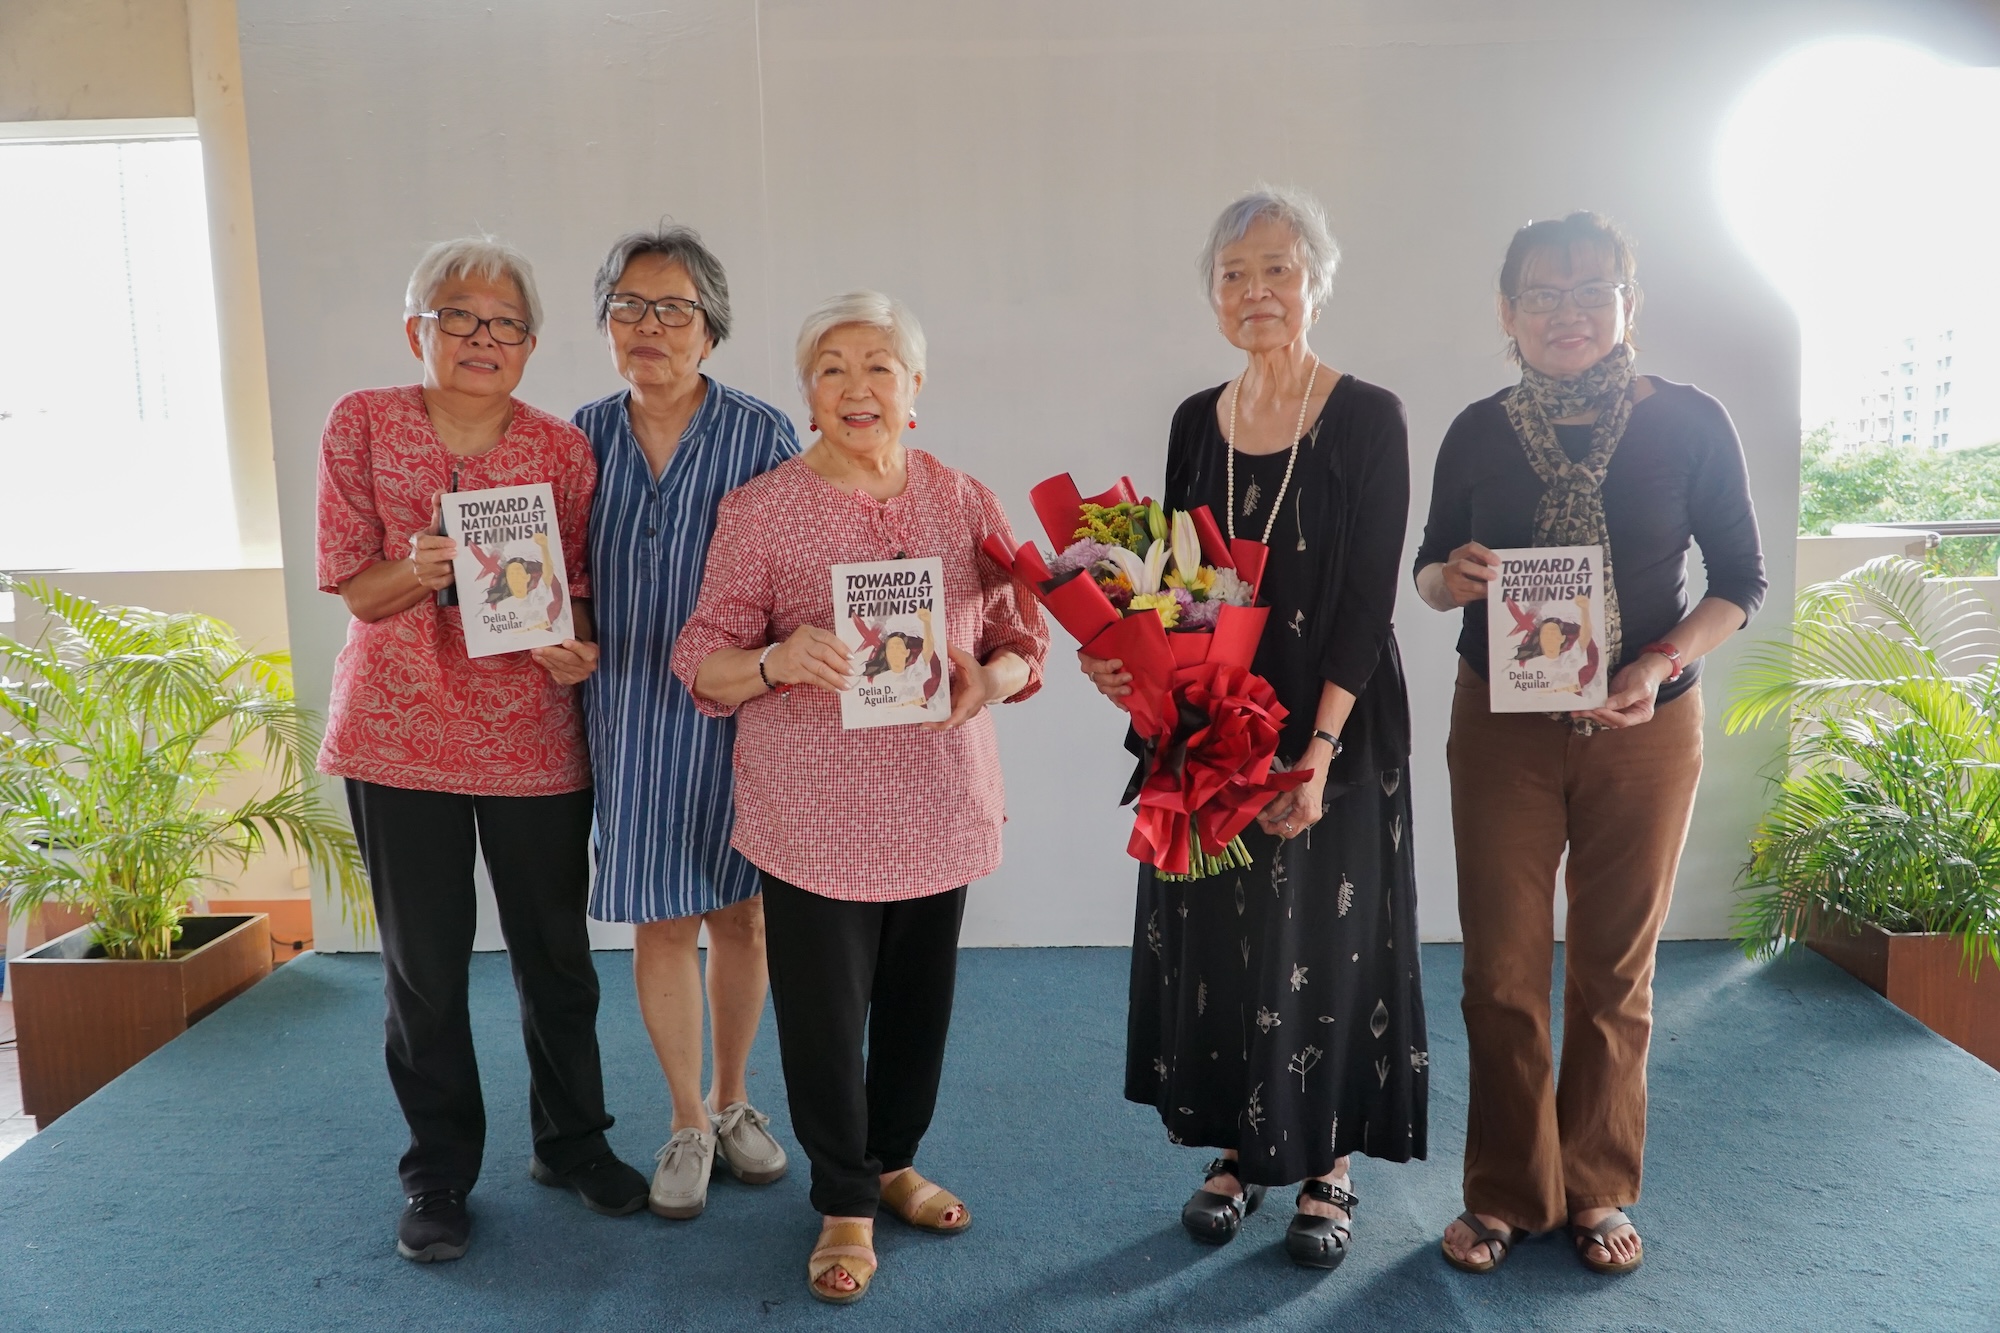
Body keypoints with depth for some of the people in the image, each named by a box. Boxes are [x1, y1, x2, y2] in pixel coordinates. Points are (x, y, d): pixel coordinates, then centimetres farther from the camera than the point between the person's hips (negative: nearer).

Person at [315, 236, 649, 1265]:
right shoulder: (362, 424, -1)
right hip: (400, 733, 0)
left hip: (534, 737, 1)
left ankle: (570, 1141, 30)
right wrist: (416, 570, -24)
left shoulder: (562, 449, 0)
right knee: (424, 962, 7)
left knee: (556, 953, 9)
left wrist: (573, 650, -17)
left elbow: (581, 593, 5)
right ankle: (439, 1171, 26)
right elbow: (355, 588, -3)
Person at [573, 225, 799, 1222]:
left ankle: (732, 1101, 32)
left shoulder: (762, 436, -5)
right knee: (660, 918, 7)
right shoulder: (584, 437, 4)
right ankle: (687, 1122, 26)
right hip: (630, 716, 2)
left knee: (740, 913, 10)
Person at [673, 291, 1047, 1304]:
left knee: (920, 999, 14)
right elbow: (704, 662, -3)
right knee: (824, 1010, 4)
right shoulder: (759, 509, -4)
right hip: (815, 810, -3)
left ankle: (894, 1162, 40)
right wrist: (777, 660, -24)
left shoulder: (964, 503, 4)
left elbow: (1021, 640, 9)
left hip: (940, 802, 3)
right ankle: (845, 1205, 28)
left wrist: (985, 680, -13)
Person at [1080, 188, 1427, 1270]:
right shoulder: (1197, 422, 6)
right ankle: (1240, 1148, 30)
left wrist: (1316, 754, -19)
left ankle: (1330, 1164, 25)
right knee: (1213, 933, 11)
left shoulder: (1367, 419, -8)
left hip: (1334, 730, -4)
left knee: (1322, 939, 5)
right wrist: (1121, 652, -10)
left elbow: (1367, 602, -12)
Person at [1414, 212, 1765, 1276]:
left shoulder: (1688, 422, -3)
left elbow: (1740, 579, 2)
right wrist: (1454, 578, -13)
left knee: (1615, 970, 9)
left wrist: (1662, 663, -15)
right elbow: (1430, 569, 11)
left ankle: (1598, 1190, 26)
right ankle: (1507, 1193, 20)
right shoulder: (1478, 433, 1)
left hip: (1644, 729, 0)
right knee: (1503, 972, 3)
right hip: (1503, 724, 1)